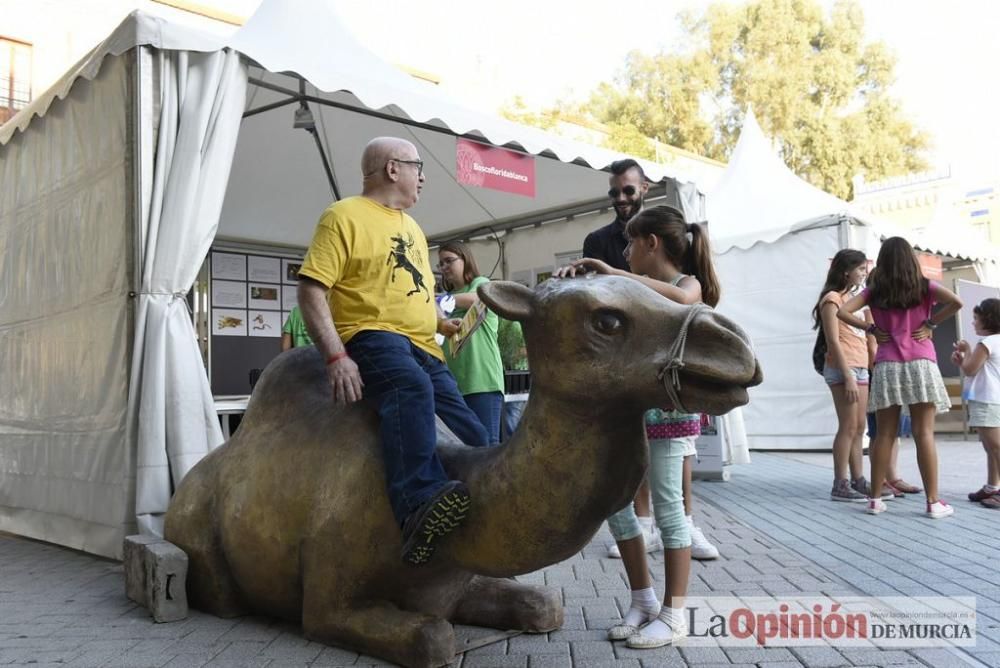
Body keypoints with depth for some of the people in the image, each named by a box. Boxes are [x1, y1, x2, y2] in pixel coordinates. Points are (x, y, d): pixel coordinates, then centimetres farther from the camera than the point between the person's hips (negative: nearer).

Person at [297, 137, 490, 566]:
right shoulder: (344, 216, 0)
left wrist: (450, 325, 17)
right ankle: (419, 510, -52)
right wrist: (336, 357, -21)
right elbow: (311, 289, -10)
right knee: (412, 387, -39)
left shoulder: (411, 228, 26)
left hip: (424, 350, 9)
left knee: (473, 439, 1)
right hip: (373, 337, -8)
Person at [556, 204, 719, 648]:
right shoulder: (636, 290, 14)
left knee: (667, 506, -1)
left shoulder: (687, 283, -5)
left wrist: (614, 273, -28)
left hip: (669, 410, -7)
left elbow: (681, 299, -29)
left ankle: (674, 614, 11)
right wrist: (579, 279, 0)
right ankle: (643, 601, 21)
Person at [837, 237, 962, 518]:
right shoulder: (924, 287, 5)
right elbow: (956, 302, -11)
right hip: (920, 365, -1)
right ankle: (934, 501, 2)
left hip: (886, 367, 1)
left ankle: (875, 499, 9)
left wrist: (872, 329, 4)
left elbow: (842, 311, -3)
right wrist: (930, 324, 0)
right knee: (924, 434, -1)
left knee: (884, 434, 6)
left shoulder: (874, 292, 7)